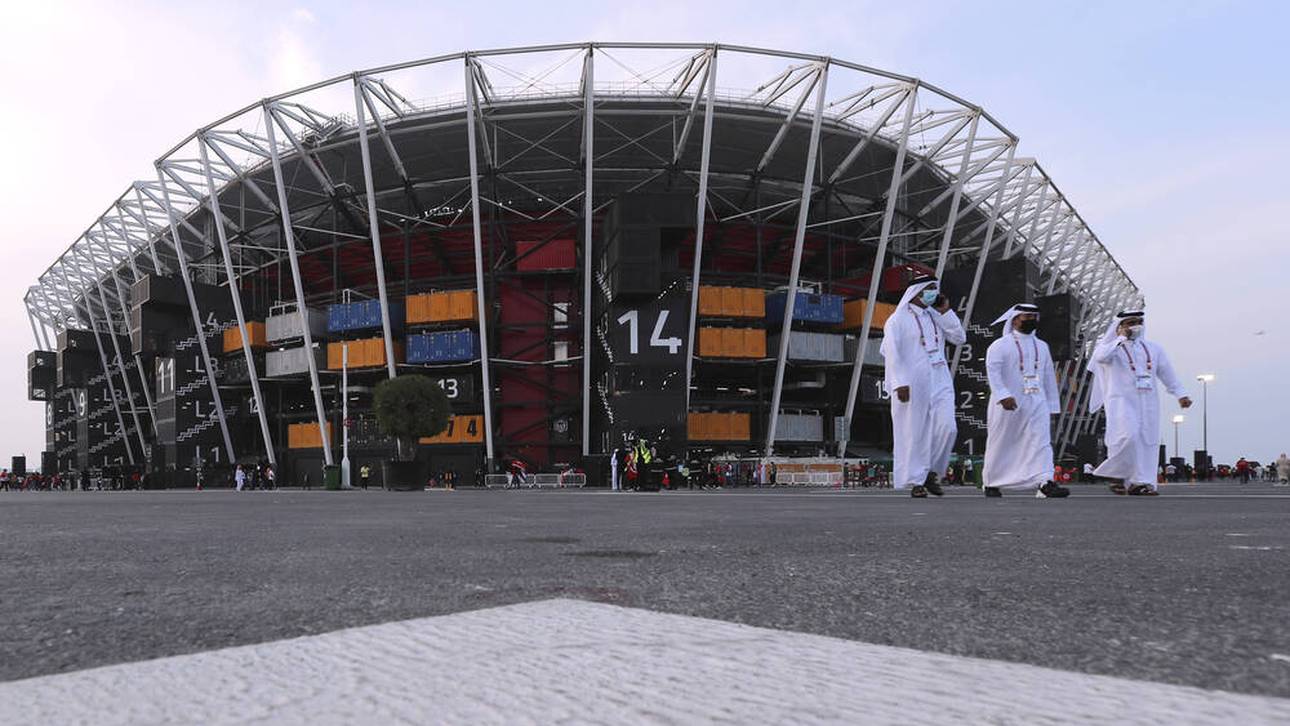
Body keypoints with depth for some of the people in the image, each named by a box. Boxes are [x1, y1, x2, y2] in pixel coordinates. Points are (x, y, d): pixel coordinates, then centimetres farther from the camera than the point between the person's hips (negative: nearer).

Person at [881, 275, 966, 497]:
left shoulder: (936, 316, 15)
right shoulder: (898, 319, -2)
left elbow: (959, 338, 8)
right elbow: (892, 353, -10)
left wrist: (946, 311, 2)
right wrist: (899, 383, -18)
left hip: (939, 381, 5)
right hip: (912, 384, -5)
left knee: (947, 428, -6)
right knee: (914, 432, -2)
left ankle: (930, 472, 13)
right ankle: (916, 482, 8)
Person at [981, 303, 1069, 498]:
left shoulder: (1042, 346, 15)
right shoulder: (1000, 345, -4)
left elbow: (1049, 377, 18)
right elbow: (993, 371, -17)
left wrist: (1052, 406, 14)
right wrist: (1003, 395, -30)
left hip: (1037, 404, 4)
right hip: (1008, 404, -4)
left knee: (1041, 441, -11)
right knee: (1001, 444, 6)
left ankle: (1045, 483, -20)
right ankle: (991, 484, 20)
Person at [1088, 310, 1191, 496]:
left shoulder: (1153, 348, 18)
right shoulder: (1110, 347, 4)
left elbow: (1167, 373, 17)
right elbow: (1101, 357, -20)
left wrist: (1180, 394, 8)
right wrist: (1121, 338, -13)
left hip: (1148, 401, 5)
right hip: (1122, 400, -5)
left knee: (1147, 441, -2)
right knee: (1128, 436, -21)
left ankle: (1142, 482, 1)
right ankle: (1118, 476, -4)